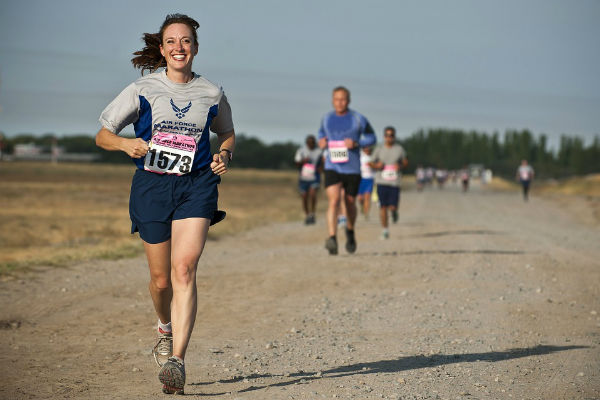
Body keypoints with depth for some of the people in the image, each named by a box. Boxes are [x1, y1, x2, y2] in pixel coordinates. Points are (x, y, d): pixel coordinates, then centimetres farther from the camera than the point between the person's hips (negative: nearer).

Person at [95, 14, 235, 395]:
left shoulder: (211, 93, 6)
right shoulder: (142, 90, 3)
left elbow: (228, 134, 23)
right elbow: (102, 135, 6)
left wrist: (224, 155, 1)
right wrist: (126, 144, -15)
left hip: (196, 185, -1)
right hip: (152, 185, 1)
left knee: (184, 269, -19)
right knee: (161, 278, 7)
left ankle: (177, 360, -23)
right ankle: (166, 329, 41)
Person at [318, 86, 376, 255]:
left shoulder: (358, 119, -3)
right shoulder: (326, 118, 6)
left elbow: (371, 138, 4)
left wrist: (356, 143, -14)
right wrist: (321, 141, 3)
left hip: (352, 169, -1)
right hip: (332, 168, 1)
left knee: (350, 203, 11)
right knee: (333, 200, -19)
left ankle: (350, 231, 42)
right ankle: (332, 239, -30)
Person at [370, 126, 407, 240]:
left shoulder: (399, 149, 4)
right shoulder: (379, 149, 4)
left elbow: (405, 162, 14)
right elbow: (372, 163, 13)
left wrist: (400, 166, -7)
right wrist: (377, 166, -9)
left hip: (394, 182, 0)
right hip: (381, 181, 0)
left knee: (392, 207, -7)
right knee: (383, 207, -4)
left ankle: (394, 210, 32)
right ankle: (385, 230, 7)